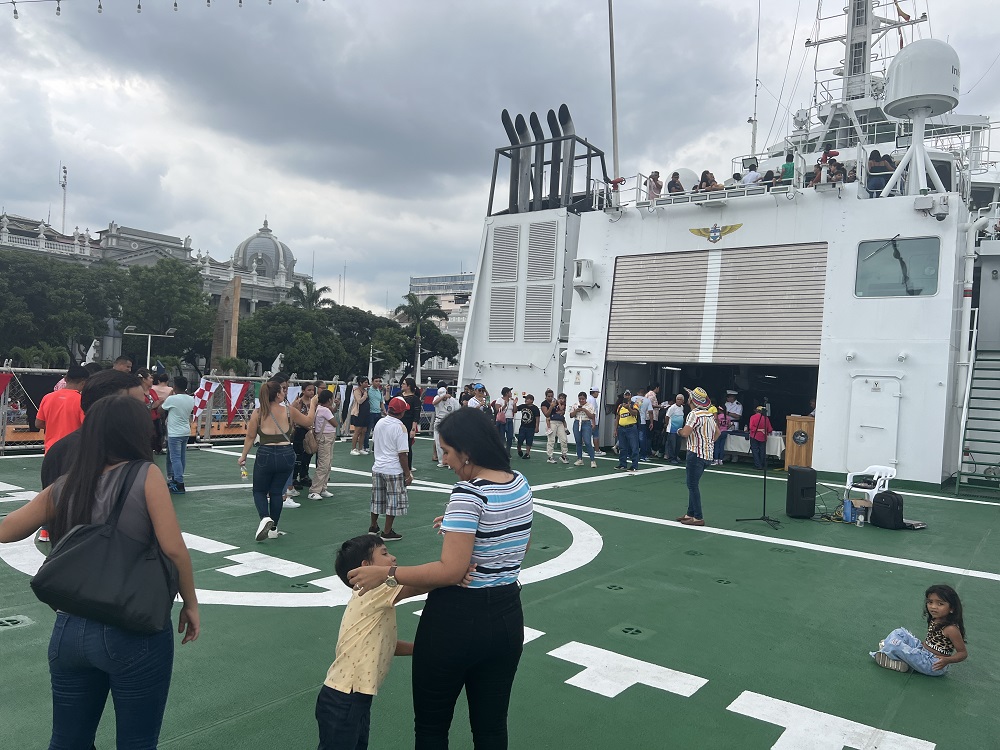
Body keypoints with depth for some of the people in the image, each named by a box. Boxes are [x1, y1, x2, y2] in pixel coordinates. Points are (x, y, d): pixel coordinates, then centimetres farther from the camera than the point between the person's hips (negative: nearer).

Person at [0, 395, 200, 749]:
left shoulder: (62, 488, 2)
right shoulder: (146, 475, -12)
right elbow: (174, 548, -16)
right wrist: (190, 603, -2)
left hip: (70, 630, 5)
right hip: (136, 633, -4)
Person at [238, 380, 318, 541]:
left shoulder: (257, 413, -6)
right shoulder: (289, 411, -4)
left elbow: (250, 437, -1)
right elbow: (309, 421, 11)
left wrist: (243, 456, 11)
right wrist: (312, 404, 26)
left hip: (265, 456, -1)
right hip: (286, 456, 1)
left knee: (259, 491, 16)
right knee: (276, 492, 16)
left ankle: (265, 518, -10)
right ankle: (273, 529, 20)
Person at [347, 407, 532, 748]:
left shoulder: (468, 493, -22)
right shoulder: (521, 484, 2)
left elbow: (450, 572, -26)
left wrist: (386, 573, -19)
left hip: (457, 619, -7)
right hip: (508, 617, 7)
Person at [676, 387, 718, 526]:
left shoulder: (694, 414, -16)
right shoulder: (708, 414, 12)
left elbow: (685, 433, -25)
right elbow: (717, 432, 23)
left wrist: (679, 431, -5)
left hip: (696, 453, -9)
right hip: (707, 454, 9)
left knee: (692, 485, -4)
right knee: (693, 484, 17)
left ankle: (698, 518, -2)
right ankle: (691, 513, 22)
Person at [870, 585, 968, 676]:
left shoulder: (951, 629, -22)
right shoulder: (934, 621, 3)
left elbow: (963, 653, -18)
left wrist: (947, 660, -31)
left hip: (934, 665, -9)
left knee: (896, 644, -17)